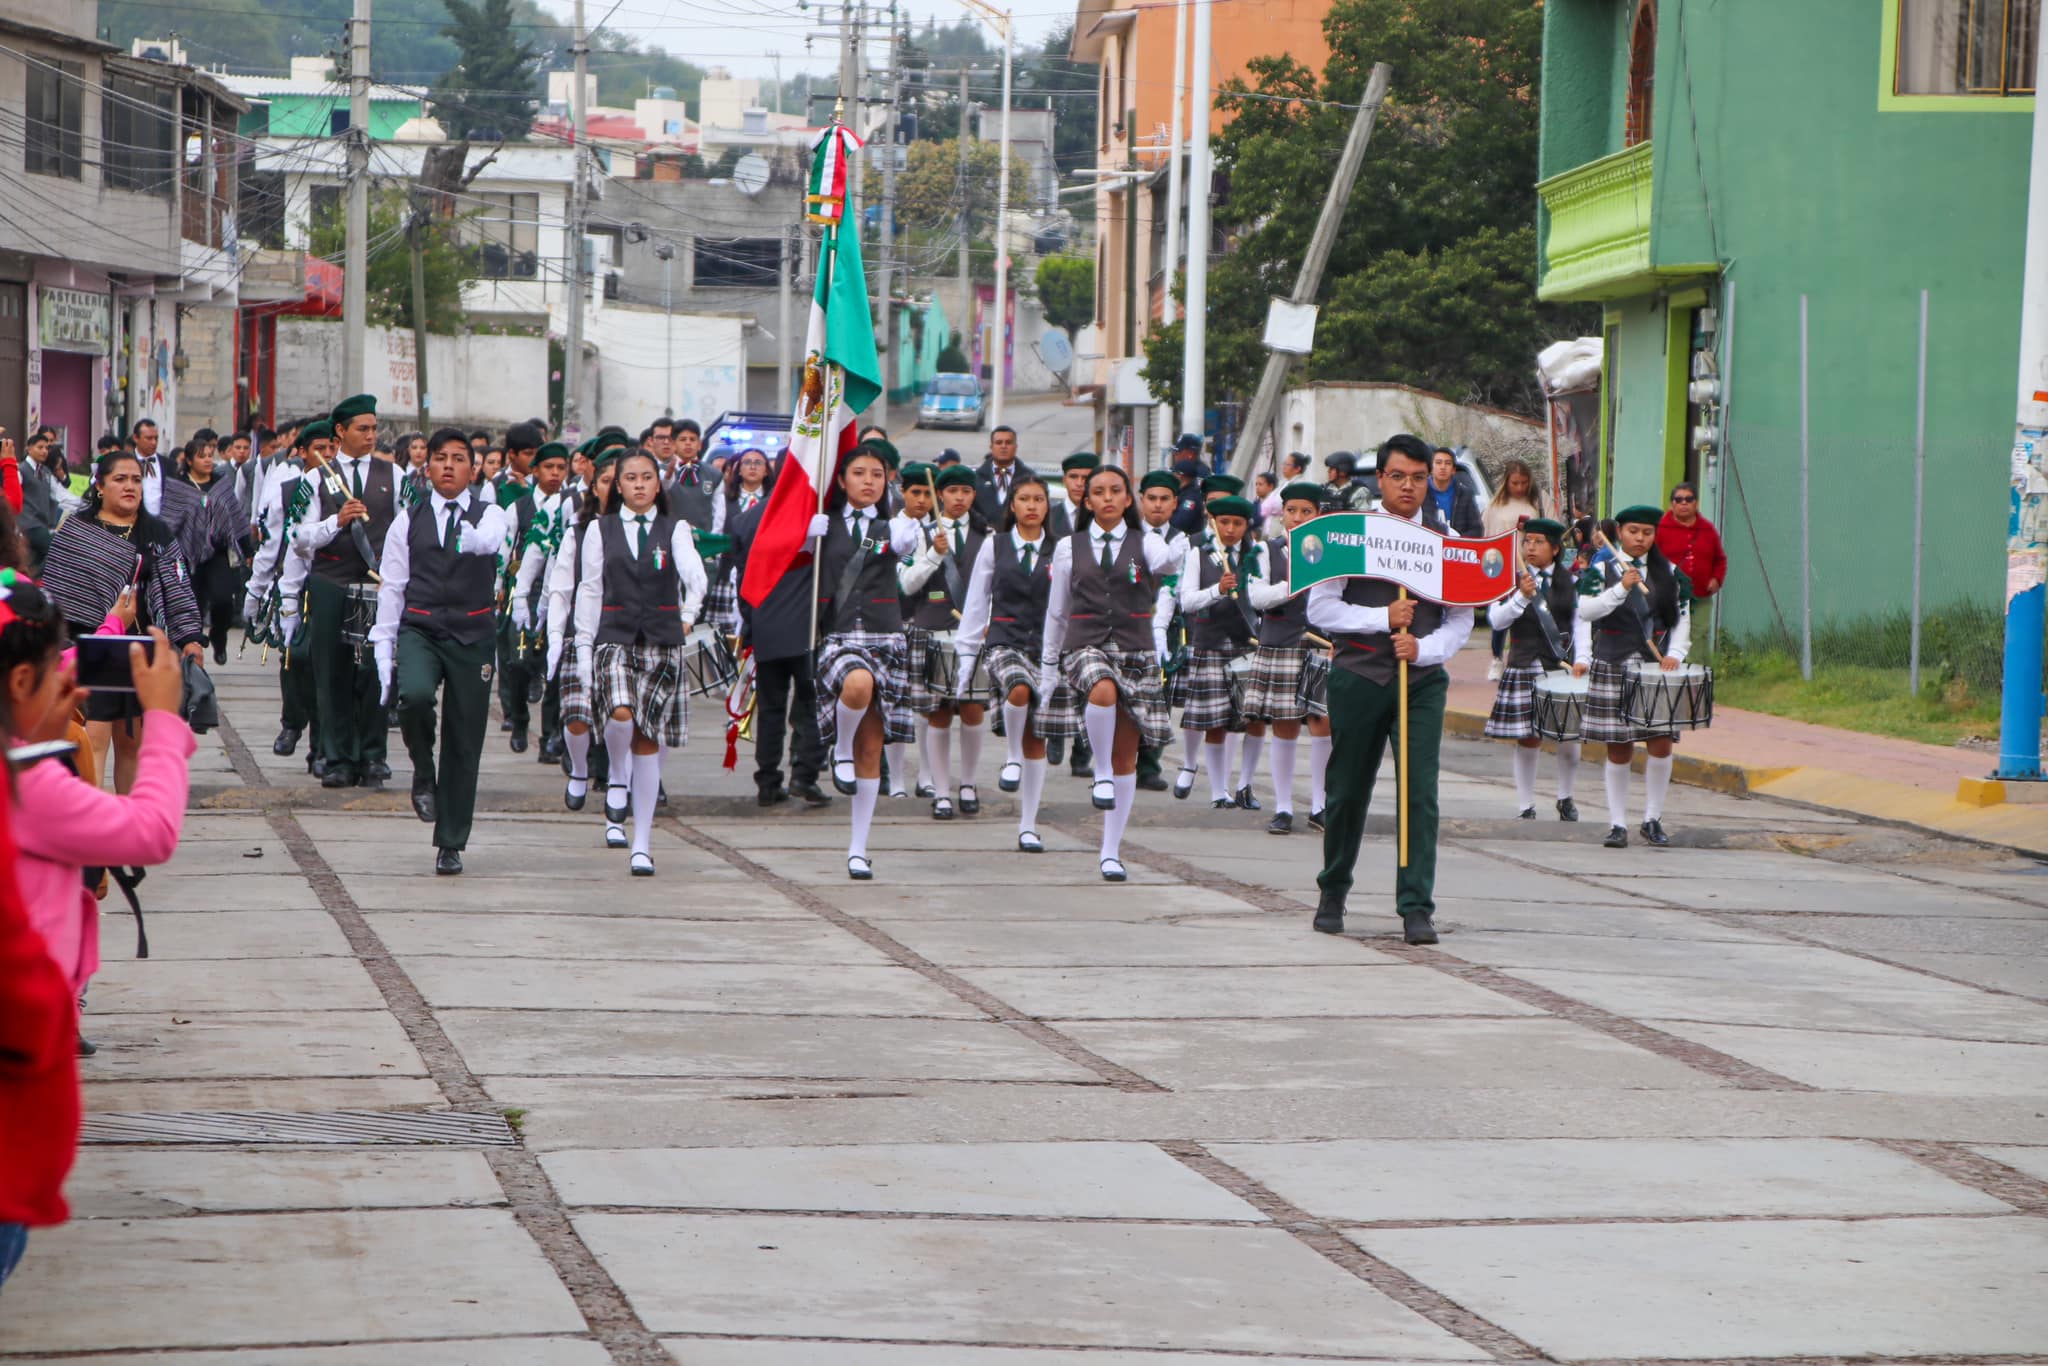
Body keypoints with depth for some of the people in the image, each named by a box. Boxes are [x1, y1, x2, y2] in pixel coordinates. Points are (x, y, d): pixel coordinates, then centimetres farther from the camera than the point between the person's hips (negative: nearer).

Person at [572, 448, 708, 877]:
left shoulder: (675, 530, 5)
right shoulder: (601, 530, 8)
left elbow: (694, 574, -11)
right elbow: (589, 591, 8)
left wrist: (689, 614, -31)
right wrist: (585, 648, 2)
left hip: (661, 643, 0)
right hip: (614, 638, 0)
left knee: (648, 739, 2)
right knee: (620, 714, -28)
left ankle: (642, 846, 8)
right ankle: (618, 778, 4)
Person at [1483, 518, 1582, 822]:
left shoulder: (1571, 583, 7)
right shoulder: (1512, 580, 3)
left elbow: (1580, 625, 6)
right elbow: (1496, 620, -6)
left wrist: (1580, 659, -7)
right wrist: (1522, 597, -20)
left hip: (1562, 668, 1)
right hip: (1524, 668, -1)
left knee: (1568, 737, 2)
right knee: (1528, 740, -1)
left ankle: (1565, 799, 25)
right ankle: (1526, 808, 11)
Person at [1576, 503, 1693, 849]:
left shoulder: (1671, 573, 10)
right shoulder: (1601, 571, 3)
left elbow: (1682, 618, 12)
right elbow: (1585, 611, -12)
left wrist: (1675, 654, -4)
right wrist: (1622, 588, -22)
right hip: (1613, 670, -2)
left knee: (1661, 743, -7)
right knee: (1619, 751, 0)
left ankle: (1653, 820, 7)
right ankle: (1617, 824, 8)